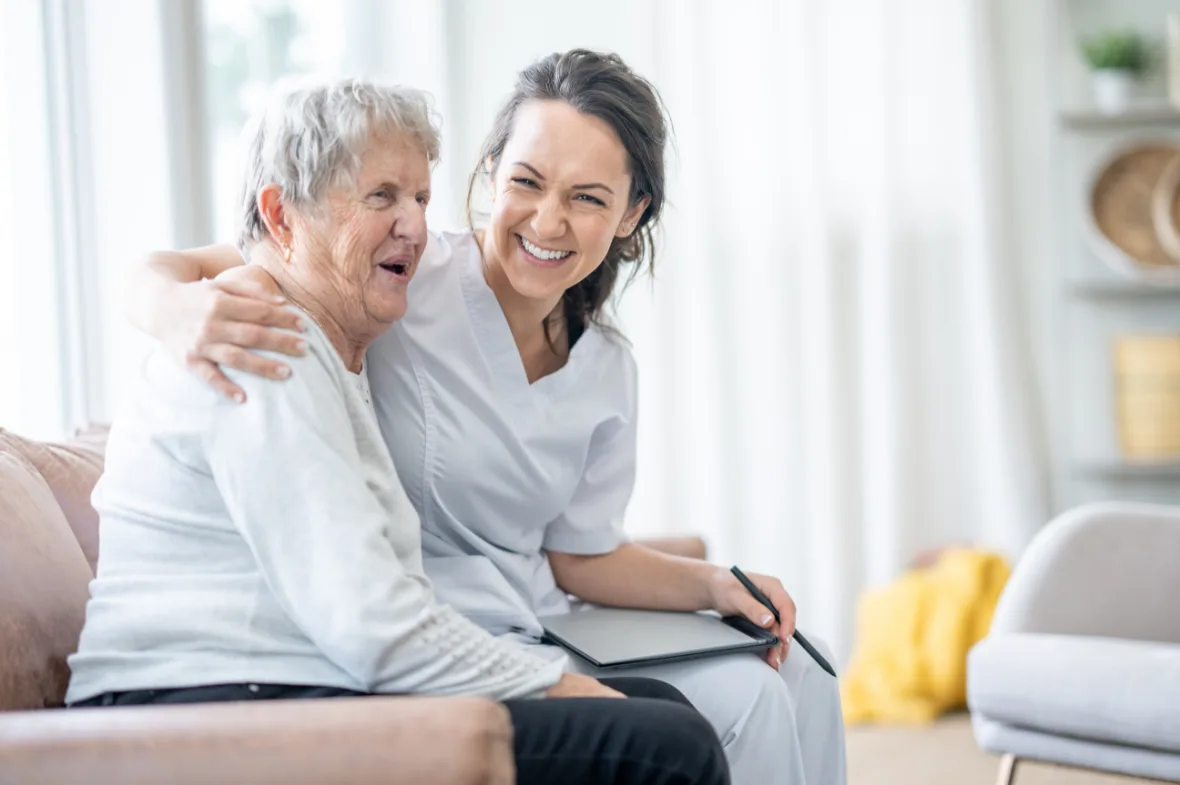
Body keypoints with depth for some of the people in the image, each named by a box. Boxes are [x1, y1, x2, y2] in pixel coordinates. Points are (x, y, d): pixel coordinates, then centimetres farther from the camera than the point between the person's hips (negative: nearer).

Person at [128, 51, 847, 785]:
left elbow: (580, 556, 14)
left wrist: (713, 584, -2)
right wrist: (182, 310, -41)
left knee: (795, 679, 0)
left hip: (531, 632, 7)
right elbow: (160, 272, -16)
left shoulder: (607, 372, 8)